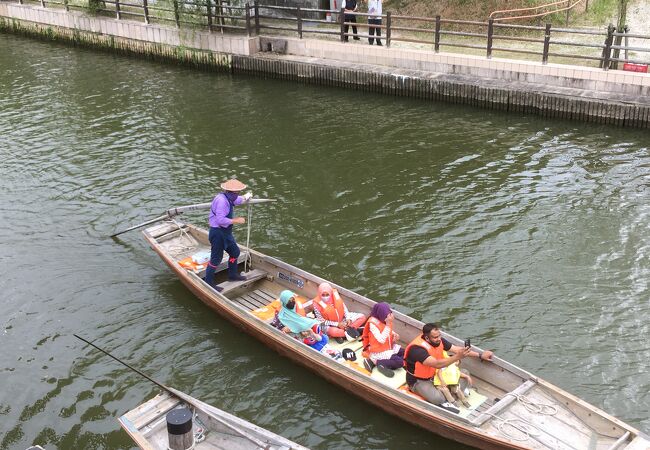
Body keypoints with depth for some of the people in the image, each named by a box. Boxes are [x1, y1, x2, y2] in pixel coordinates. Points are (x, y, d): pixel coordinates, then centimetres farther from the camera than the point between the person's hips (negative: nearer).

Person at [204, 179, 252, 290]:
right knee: (216, 258, -3)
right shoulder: (222, 200, -24)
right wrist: (235, 220, -22)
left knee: (235, 252, 20)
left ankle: (232, 275, 37)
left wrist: (245, 197, 43)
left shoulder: (228, 198, 8)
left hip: (225, 232, 10)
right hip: (217, 233, -10)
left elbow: (238, 200, 33)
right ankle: (208, 283, 6)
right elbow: (220, 220, -29)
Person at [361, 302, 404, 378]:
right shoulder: (372, 323, -25)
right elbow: (381, 340, -29)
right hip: (378, 352, -9)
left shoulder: (385, 319, -4)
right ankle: (377, 362, -7)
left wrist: (394, 335, -7)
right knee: (399, 362, -21)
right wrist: (388, 324, -32)